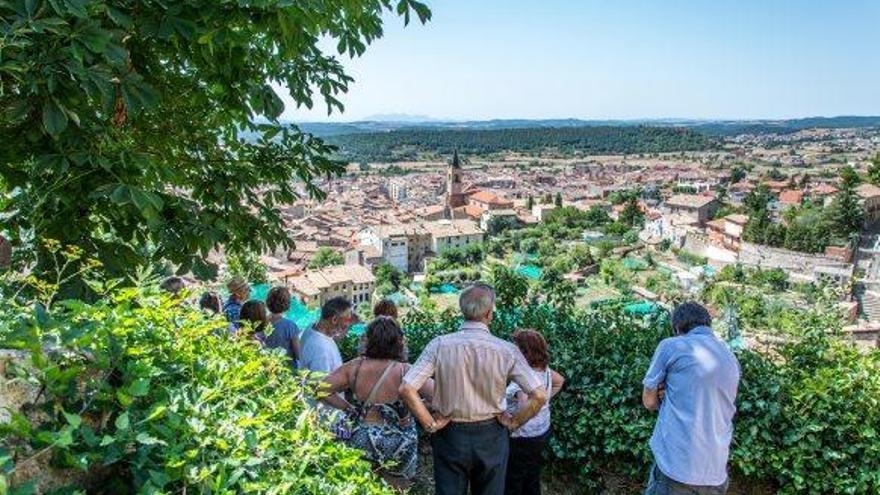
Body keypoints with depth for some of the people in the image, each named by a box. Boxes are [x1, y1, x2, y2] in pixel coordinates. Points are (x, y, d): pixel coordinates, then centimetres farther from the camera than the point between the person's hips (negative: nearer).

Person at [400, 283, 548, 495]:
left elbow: (406, 389, -18)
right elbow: (539, 395, -15)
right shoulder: (506, 350, -14)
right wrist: (514, 422, -1)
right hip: (491, 437, 0)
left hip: (450, 435, 0)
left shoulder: (440, 345, -14)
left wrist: (430, 425, -8)